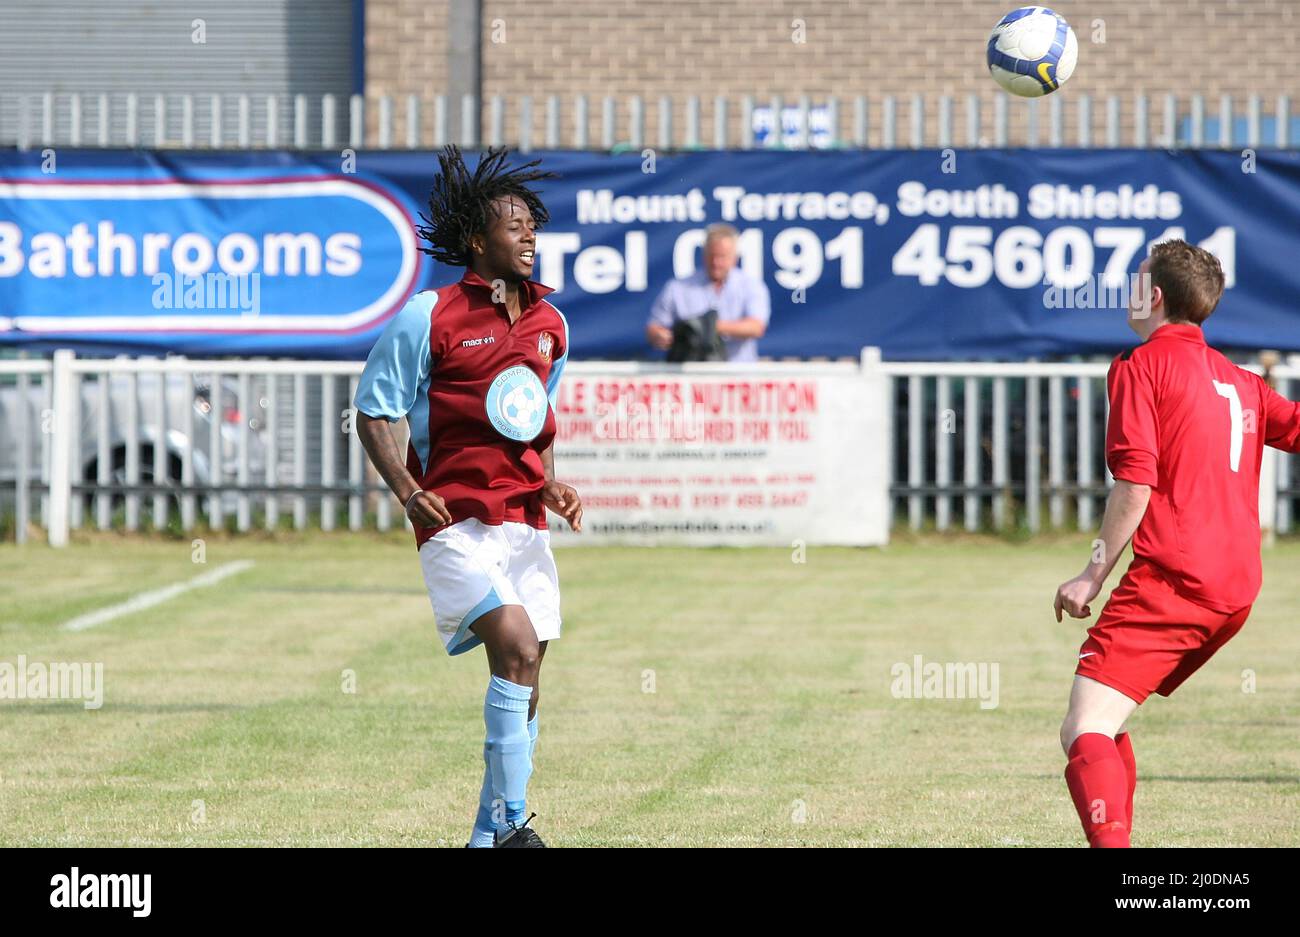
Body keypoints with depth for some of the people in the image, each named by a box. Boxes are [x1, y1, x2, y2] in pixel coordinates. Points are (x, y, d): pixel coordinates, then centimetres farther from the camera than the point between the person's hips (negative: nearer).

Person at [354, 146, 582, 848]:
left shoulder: (549, 324, 12)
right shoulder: (427, 317, -6)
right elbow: (373, 412, -1)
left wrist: (552, 485, 10)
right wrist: (406, 489, -16)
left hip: (525, 521, 6)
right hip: (457, 520, -6)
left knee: (524, 682, 5)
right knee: (517, 645, -23)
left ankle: (489, 836, 16)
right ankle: (510, 822, -18)